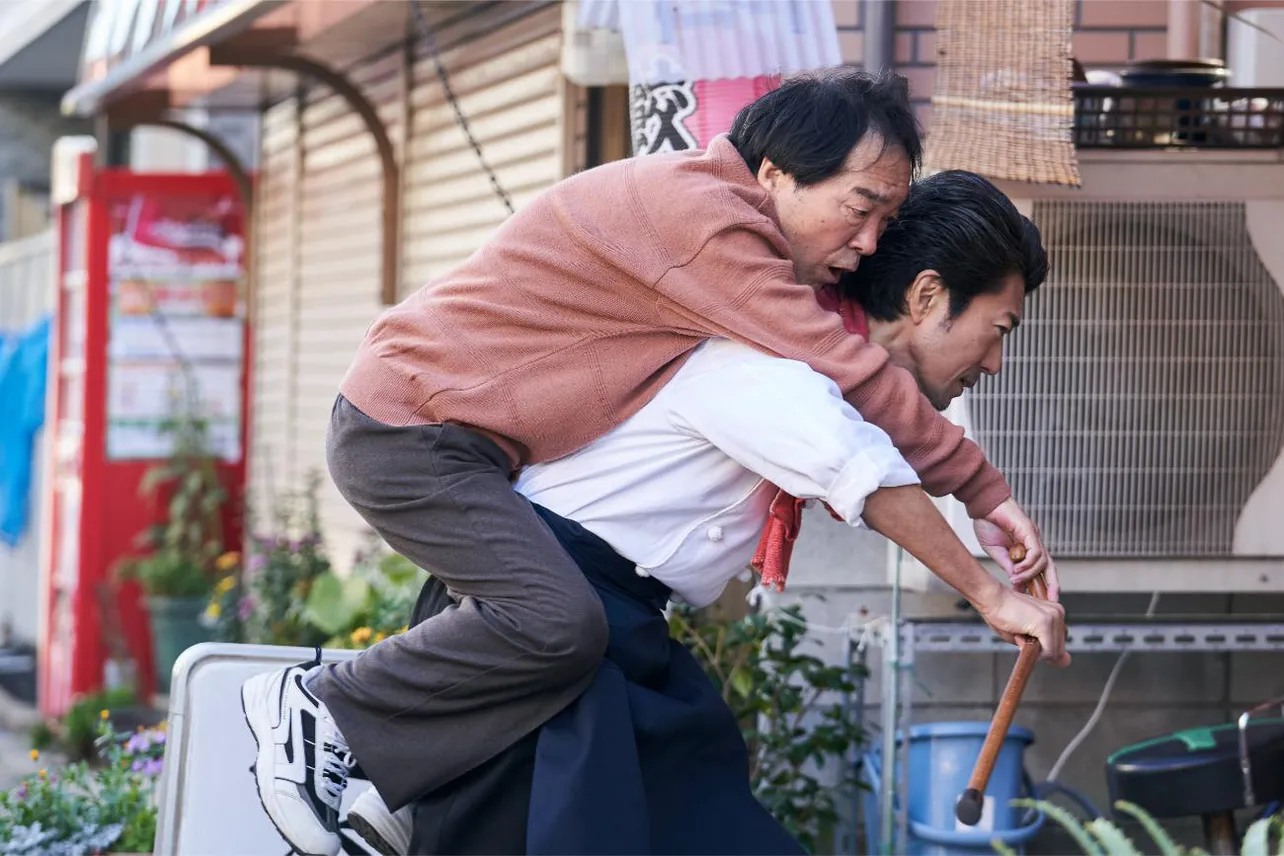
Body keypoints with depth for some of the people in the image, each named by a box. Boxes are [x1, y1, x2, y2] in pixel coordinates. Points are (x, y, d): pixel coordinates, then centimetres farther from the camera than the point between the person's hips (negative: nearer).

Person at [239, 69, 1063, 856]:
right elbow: (850, 378, -21)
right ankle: (319, 708, -10)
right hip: (407, 429, -11)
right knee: (558, 625, -25)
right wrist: (985, 491, -12)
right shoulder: (702, 220, -22)